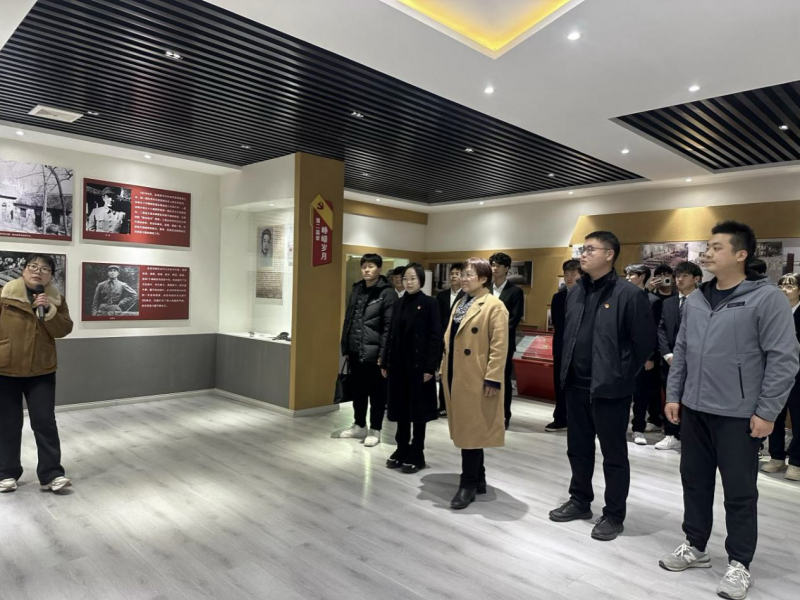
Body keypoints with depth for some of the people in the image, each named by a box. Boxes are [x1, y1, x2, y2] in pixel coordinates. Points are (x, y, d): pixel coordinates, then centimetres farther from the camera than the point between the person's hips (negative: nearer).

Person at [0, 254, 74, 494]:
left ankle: (51, 474, 6)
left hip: (41, 371, 1)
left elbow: (63, 330, -7)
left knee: (45, 422, 0)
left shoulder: (56, 299, 1)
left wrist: (48, 310, -21)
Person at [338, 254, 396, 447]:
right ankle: (359, 426, 30)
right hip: (355, 350, 6)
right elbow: (348, 319, 16)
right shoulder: (357, 289, 12)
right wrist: (345, 347, 12)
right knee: (357, 390, 15)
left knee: (376, 392, 5)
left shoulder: (388, 293, -7)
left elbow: (389, 326, -11)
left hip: (374, 352, -6)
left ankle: (375, 430, 18)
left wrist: (384, 353, -14)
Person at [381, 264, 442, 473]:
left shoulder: (429, 303, -6)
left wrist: (430, 367, -15)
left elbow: (435, 337, -10)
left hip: (418, 364, -5)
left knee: (418, 409, 5)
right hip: (398, 363, 5)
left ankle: (416, 455, 17)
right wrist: (385, 362, 8)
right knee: (400, 409, 12)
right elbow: (391, 335, 11)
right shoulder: (399, 303, 10)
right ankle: (401, 450, 26)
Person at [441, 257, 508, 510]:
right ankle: (478, 479, 27)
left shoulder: (494, 306, -11)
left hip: (475, 378, -9)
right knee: (465, 428, 14)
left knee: (471, 429, -1)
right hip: (455, 375, 9)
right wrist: (445, 368, 15)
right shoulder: (460, 303, 16)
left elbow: (499, 346, -17)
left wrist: (492, 379, -20)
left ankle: (469, 484, 11)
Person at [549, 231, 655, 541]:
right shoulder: (575, 292, 9)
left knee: (614, 454, 8)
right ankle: (580, 500, 35)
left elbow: (645, 341, -10)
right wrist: (567, 370, 14)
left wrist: (624, 376, -4)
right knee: (578, 449, 18)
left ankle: (614, 515, 22)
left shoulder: (628, 293, -13)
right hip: (576, 385, 7)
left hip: (609, 388, -7)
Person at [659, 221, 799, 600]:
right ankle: (695, 547, 33)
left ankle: (739, 563, 25)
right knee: (694, 481, 16)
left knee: (739, 492, 7)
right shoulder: (695, 300, 7)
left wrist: (767, 412, -13)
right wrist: (673, 395, 9)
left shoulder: (767, 298, -11)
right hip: (694, 410, 6)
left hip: (739, 415, -6)